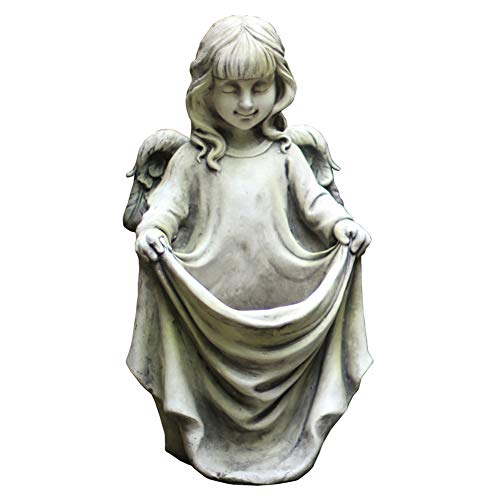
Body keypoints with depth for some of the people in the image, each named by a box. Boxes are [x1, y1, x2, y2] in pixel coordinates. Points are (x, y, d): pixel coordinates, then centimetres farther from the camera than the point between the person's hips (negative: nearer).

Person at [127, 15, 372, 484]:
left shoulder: (285, 153, 8)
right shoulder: (193, 158, 3)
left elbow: (313, 197, 6)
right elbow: (169, 200, -3)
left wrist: (341, 223, -11)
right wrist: (151, 230, -23)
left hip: (278, 289, 2)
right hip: (210, 292, -1)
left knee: (275, 369, 7)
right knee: (217, 369, 3)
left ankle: (281, 443, 25)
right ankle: (206, 443, 22)